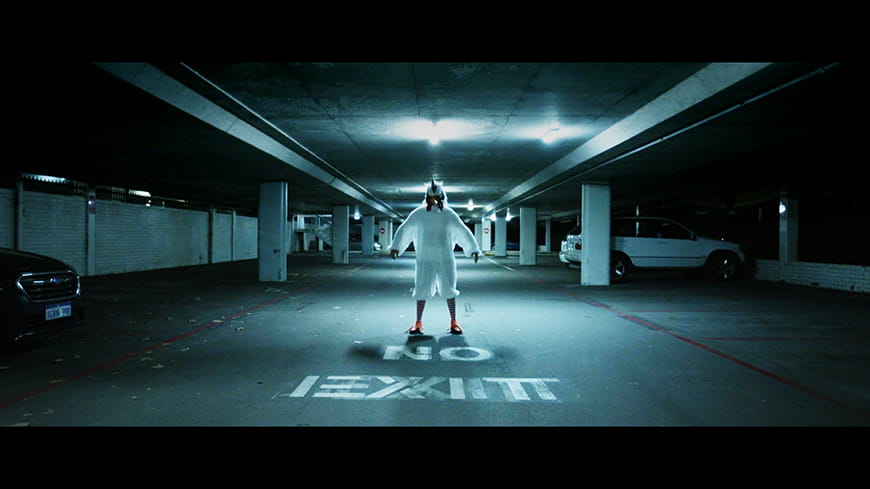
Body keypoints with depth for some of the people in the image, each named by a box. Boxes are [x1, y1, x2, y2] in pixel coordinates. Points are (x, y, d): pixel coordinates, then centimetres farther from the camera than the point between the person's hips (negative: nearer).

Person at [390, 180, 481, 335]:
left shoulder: (449, 214, 2)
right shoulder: (418, 214, 0)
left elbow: (464, 232, 6)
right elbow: (404, 230, 1)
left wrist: (474, 250, 4)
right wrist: (395, 247, -9)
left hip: (445, 258, 0)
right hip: (425, 259, 0)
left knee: (448, 289, 1)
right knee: (422, 289, 1)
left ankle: (453, 322, 13)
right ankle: (418, 323, 11)